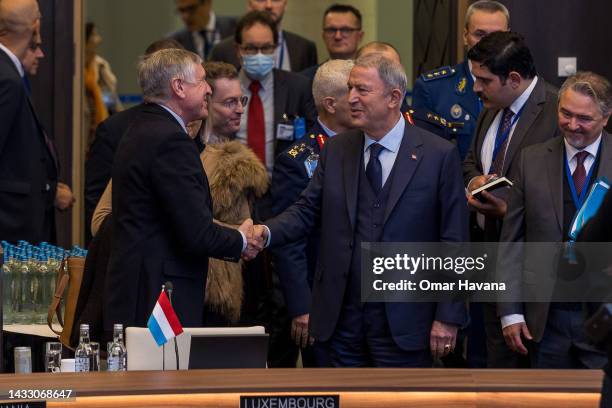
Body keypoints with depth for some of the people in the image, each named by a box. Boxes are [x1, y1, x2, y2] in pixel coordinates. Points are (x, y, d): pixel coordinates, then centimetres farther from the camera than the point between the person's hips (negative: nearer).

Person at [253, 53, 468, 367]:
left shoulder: (438, 155, -4)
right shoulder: (336, 150, 10)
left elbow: (453, 243, -4)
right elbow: (307, 209, 8)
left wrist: (448, 317, -8)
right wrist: (267, 232, -13)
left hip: (403, 324, -4)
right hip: (342, 317, 4)